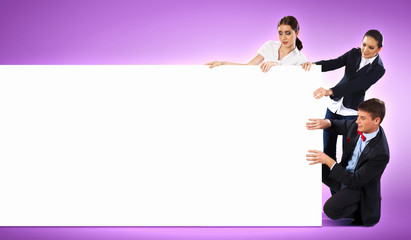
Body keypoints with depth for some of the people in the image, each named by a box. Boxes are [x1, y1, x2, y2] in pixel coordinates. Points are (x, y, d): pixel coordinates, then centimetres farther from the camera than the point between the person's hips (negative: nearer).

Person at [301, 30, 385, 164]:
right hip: (335, 104, 5)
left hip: (351, 111, -5)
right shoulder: (354, 53, 0)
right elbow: (334, 63, -11)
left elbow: (355, 85, -27)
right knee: (327, 147, 9)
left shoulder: (378, 69, -15)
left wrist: (329, 91, -40)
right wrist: (313, 65, -32)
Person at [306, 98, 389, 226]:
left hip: (361, 187, -8)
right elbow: (339, 126, 11)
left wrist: (329, 161, -32)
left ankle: (360, 212, 2)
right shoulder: (357, 126, -11)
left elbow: (355, 182, -29)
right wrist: (326, 122, -15)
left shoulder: (380, 153, -32)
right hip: (345, 173, 8)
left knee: (330, 209, -29)